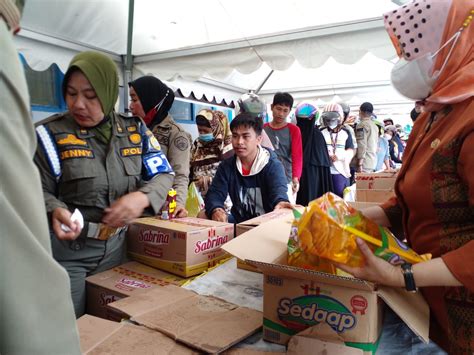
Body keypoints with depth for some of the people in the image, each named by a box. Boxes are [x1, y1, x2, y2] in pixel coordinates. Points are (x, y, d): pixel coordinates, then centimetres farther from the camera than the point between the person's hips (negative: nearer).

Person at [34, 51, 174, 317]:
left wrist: (142, 197, -17)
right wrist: (56, 211, -25)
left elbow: (165, 174, 3)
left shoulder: (135, 130, 1)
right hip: (66, 248, -2)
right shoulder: (50, 133, -5)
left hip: (118, 246, 3)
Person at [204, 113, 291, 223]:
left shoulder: (273, 166, -10)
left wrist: (280, 202, -56)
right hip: (238, 221, 3)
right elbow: (214, 193, -6)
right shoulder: (226, 166, 3)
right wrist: (215, 210, -33)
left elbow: (279, 190, -29)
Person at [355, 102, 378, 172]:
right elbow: (376, 144, 18)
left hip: (365, 161, -8)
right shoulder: (374, 126, 15)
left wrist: (360, 164, -16)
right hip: (373, 161, 8)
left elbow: (362, 145, -16)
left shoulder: (362, 125, -10)